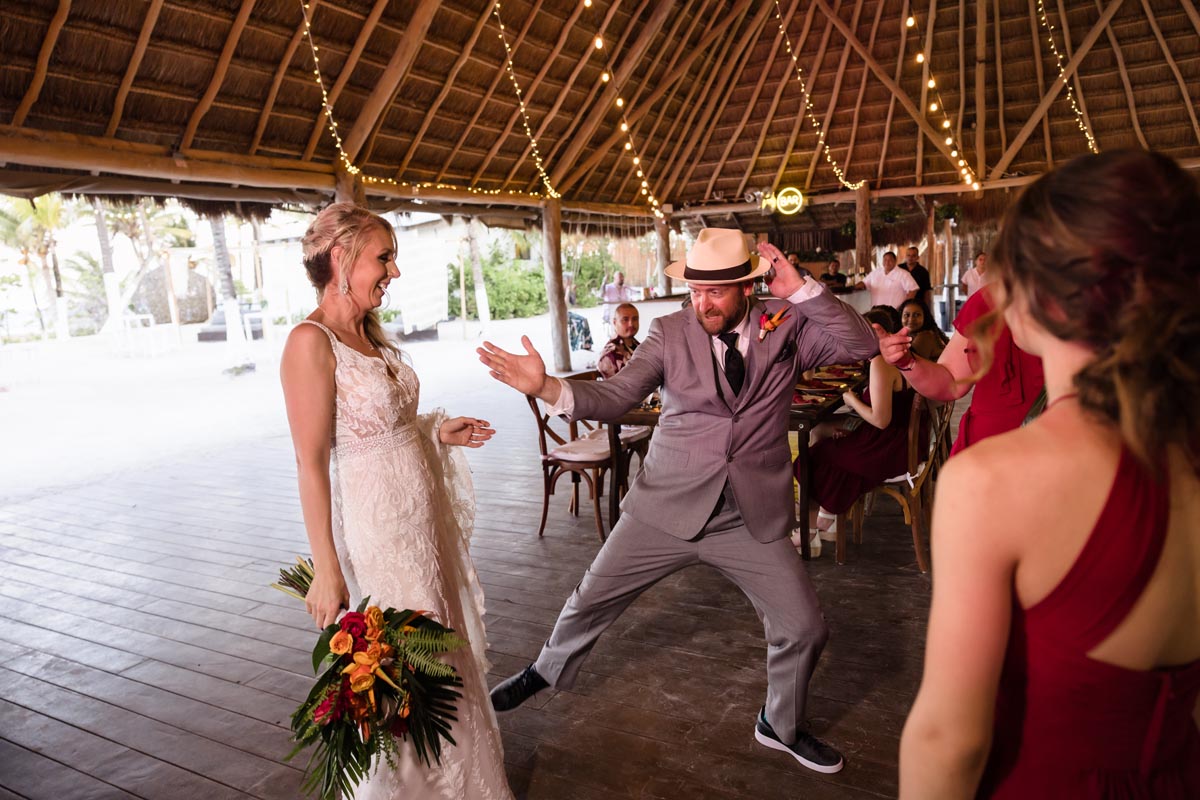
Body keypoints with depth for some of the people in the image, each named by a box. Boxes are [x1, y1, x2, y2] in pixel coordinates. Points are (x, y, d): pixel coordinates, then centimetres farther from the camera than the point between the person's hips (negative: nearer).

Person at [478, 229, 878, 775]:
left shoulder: (786, 326, -3)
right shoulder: (671, 331, -6)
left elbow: (862, 346, -12)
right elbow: (615, 396, -11)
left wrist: (800, 289, -21)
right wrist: (548, 388, -28)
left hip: (753, 518, 1)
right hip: (666, 507, 0)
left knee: (804, 628, 5)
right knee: (592, 600, 11)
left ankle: (781, 727, 37)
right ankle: (547, 671, 44)